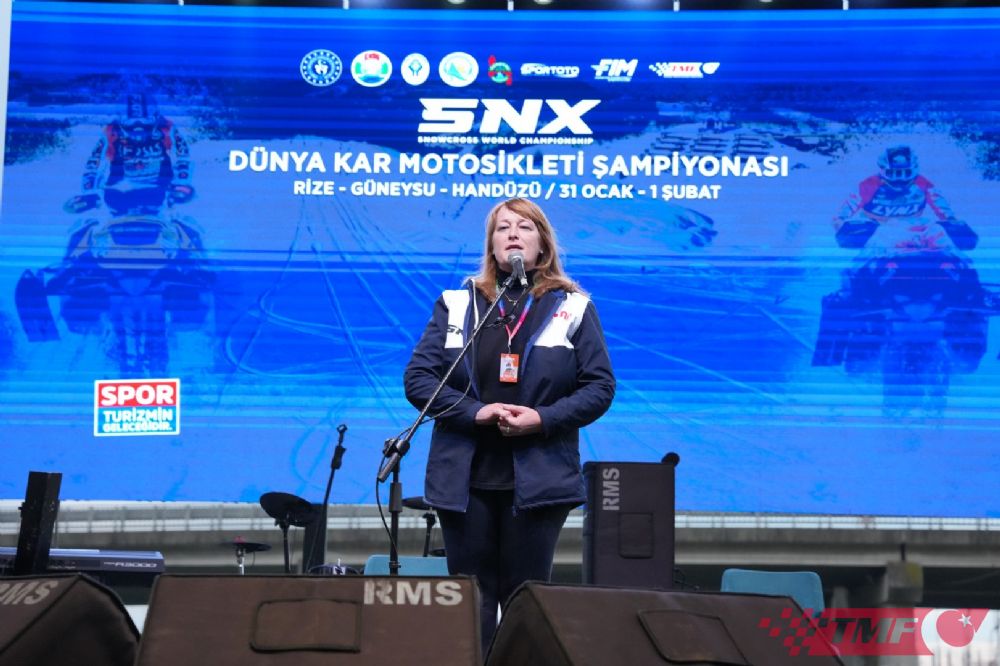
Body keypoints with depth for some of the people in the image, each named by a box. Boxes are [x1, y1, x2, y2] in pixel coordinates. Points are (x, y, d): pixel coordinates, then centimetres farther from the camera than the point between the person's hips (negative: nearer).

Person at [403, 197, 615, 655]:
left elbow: (600, 386, 1)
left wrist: (542, 419, -14)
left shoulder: (573, 308, 5)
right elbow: (417, 378, 1)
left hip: (538, 479, -1)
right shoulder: (456, 304, 6)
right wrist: (475, 412, -14)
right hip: (465, 478, 1)